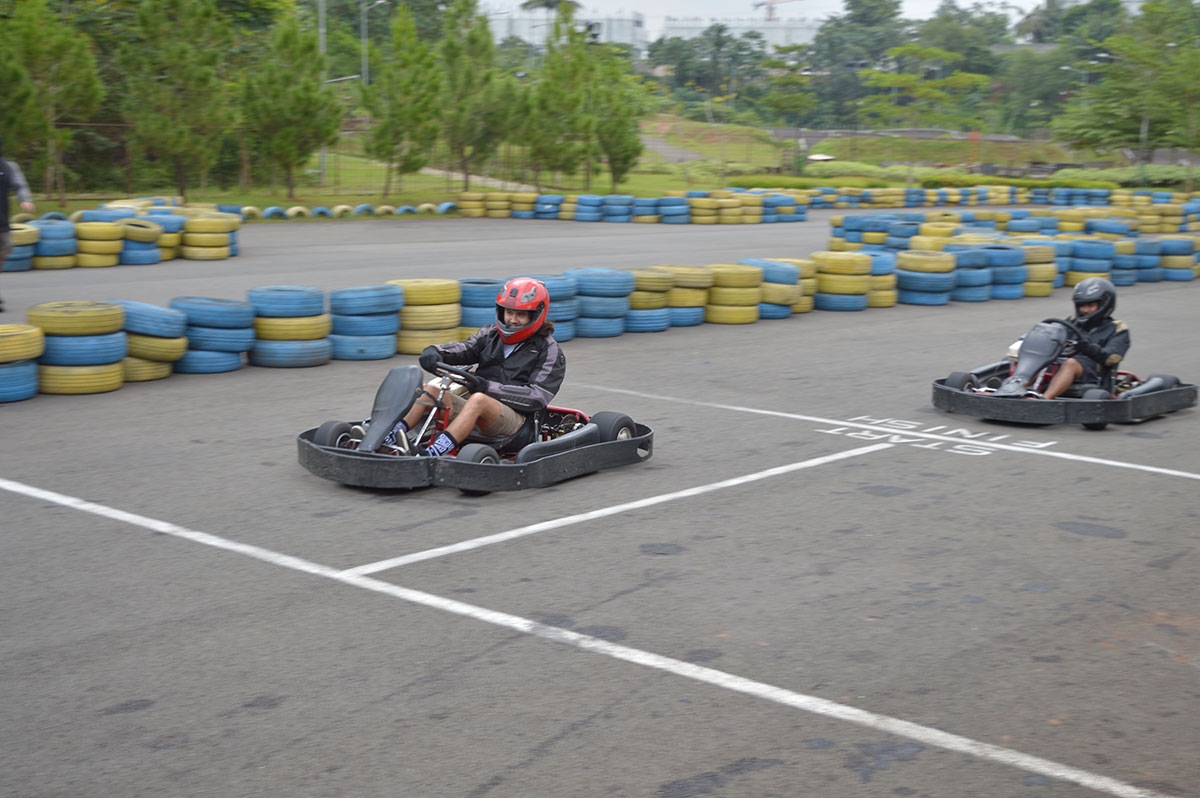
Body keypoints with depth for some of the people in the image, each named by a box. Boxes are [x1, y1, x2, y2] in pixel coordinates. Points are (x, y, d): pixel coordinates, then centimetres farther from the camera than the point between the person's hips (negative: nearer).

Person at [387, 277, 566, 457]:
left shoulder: (550, 352, 2)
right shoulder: (491, 334, 17)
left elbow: (537, 397, -10)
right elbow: (464, 349, 1)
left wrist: (488, 388, -18)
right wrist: (434, 352, -22)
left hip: (515, 417, -6)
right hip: (477, 410, 6)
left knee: (478, 400, -36)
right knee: (429, 390, -14)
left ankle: (433, 454, -52)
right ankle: (391, 437, -30)